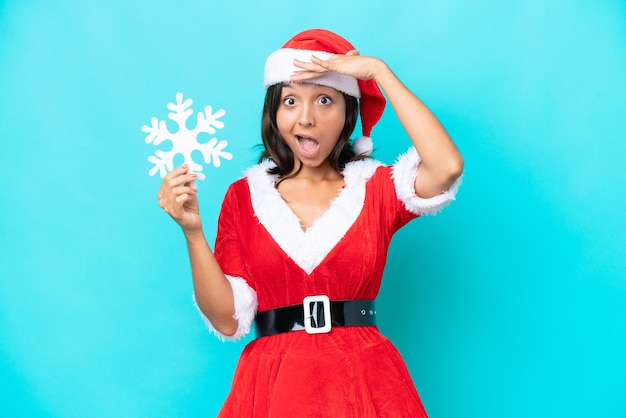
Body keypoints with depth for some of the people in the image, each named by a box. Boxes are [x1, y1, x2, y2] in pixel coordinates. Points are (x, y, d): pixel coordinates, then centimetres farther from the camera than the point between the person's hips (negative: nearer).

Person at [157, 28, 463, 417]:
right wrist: (192, 230, -17)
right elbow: (227, 319, -4)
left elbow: (448, 167, -21)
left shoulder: (375, 186, 0)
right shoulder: (245, 195, 2)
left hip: (365, 385, 0)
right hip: (272, 385, 0)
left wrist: (379, 70, -15)